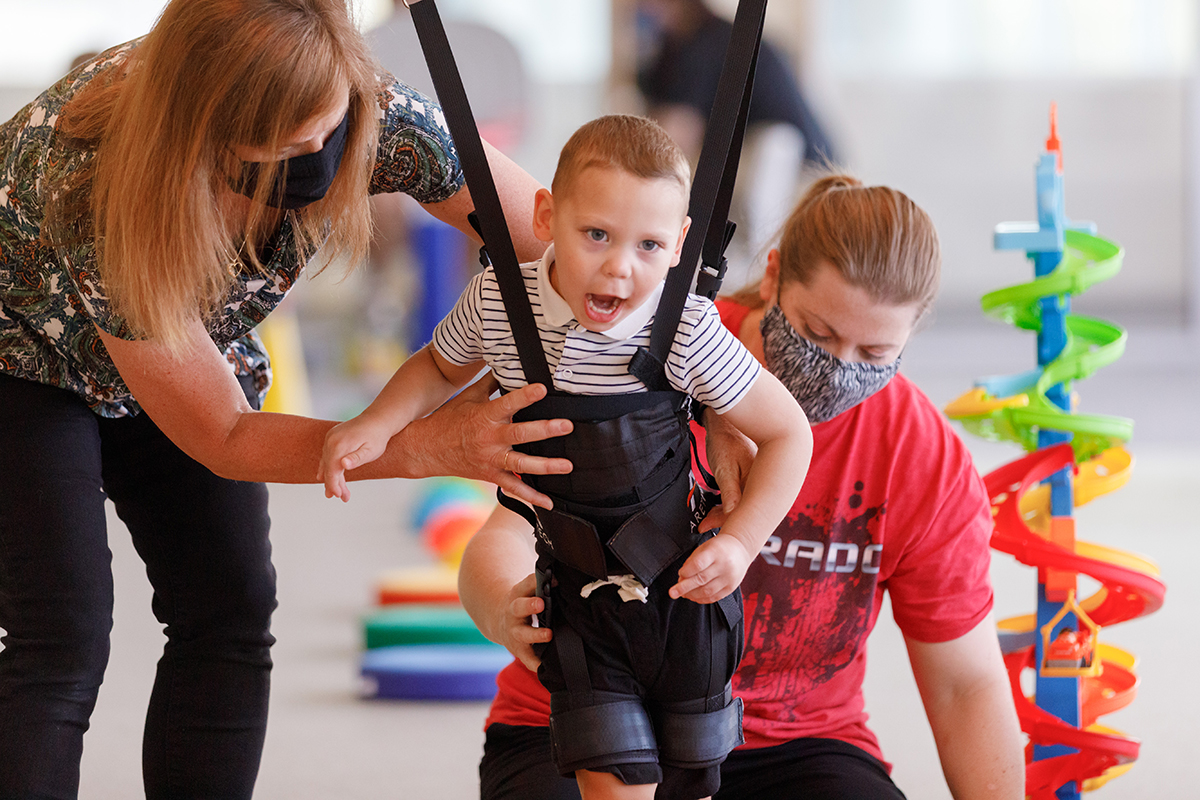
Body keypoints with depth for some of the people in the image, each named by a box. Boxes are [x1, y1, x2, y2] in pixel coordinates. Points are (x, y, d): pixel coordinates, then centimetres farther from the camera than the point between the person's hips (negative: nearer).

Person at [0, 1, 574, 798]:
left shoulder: (379, 122, -32)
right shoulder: (99, 198, -42)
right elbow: (220, 437, -30)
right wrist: (430, 447, -37)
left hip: (196, 343, 5)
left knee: (230, 614, -5)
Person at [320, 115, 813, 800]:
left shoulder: (687, 332, -22)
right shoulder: (498, 302, -13)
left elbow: (787, 432, -10)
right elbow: (442, 367, 11)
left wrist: (739, 543, -19)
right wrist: (378, 423, -6)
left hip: (684, 594, -1)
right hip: (582, 596, 1)